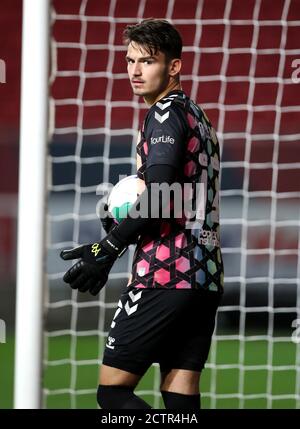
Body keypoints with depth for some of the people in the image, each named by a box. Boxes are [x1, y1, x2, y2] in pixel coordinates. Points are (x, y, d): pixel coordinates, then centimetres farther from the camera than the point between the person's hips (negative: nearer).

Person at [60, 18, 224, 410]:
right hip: (207, 275, 9)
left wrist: (109, 249, -15)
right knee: (180, 396, 6)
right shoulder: (199, 117, 21)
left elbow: (159, 195, -18)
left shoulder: (166, 113, -7)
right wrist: (127, 221, 11)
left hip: (166, 274, -9)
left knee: (112, 390, -6)